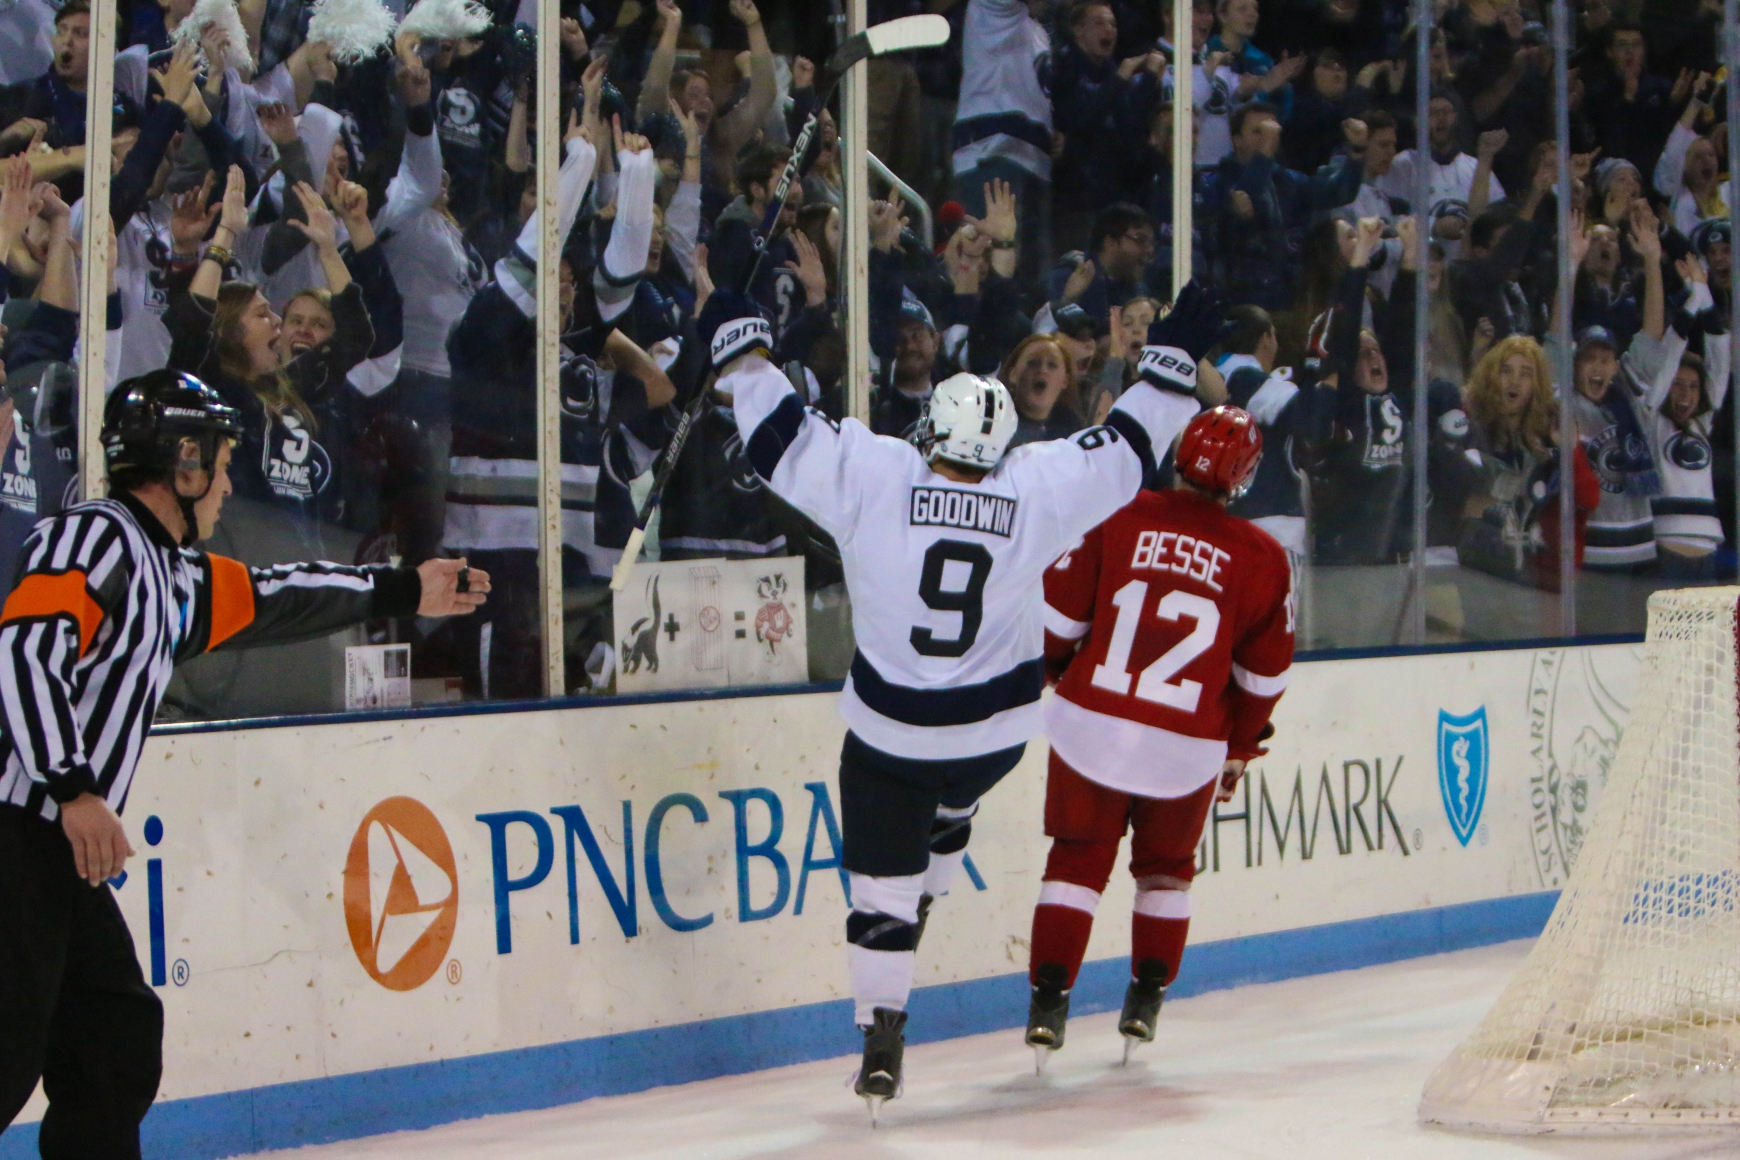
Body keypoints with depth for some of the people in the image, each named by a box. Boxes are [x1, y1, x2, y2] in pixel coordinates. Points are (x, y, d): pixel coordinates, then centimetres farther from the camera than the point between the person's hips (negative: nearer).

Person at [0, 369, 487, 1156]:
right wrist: (74, 790, -29)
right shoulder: (95, 538, -10)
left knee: (119, 1046, 13)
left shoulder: (170, 576, 18)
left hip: (64, 851, 10)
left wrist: (404, 591, 43)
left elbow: (268, 599, 33)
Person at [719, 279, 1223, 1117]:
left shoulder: (873, 478, -16)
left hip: (890, 733, -2)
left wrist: (740, 343, 0)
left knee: (883, 881, 5)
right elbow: (1128, 447, 0)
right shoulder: (1040, 493, -10)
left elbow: (782, 438, -12)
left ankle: (882, 1039, 4)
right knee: (950, 810, 36)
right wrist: (1175, 358, 11)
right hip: (996, 730, 2)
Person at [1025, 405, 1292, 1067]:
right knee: (1166, 867, 21)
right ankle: (1144, 1005, 23)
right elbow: (1264, 675, 5)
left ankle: (1048, 999, 5)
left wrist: (1054, 666, 21)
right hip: (1187, 751, 1)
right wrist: (1238, 751, 19)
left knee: (1078, 860, 12)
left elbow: (1061, 613, 0)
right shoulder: (1261, 558, -2)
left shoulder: (1118, 515, -6)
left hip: (1091, 729, 0)